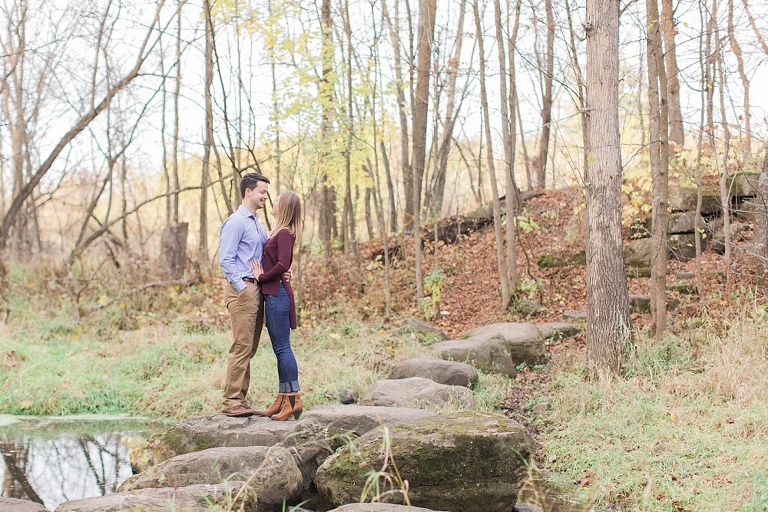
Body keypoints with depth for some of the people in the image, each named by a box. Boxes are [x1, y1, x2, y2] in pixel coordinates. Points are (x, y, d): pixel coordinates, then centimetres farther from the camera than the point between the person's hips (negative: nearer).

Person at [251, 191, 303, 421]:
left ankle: (293, 399, -6)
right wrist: (262, 275, 4)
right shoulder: (280, 232, 17)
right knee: (280, 348, 10)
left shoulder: (284, 233, -11)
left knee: (282, 347, -8)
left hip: (277, 294, -10)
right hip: (273, 293, 10)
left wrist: (262, 277, -10)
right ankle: (282, 400, 14)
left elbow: (282, 265, -24)